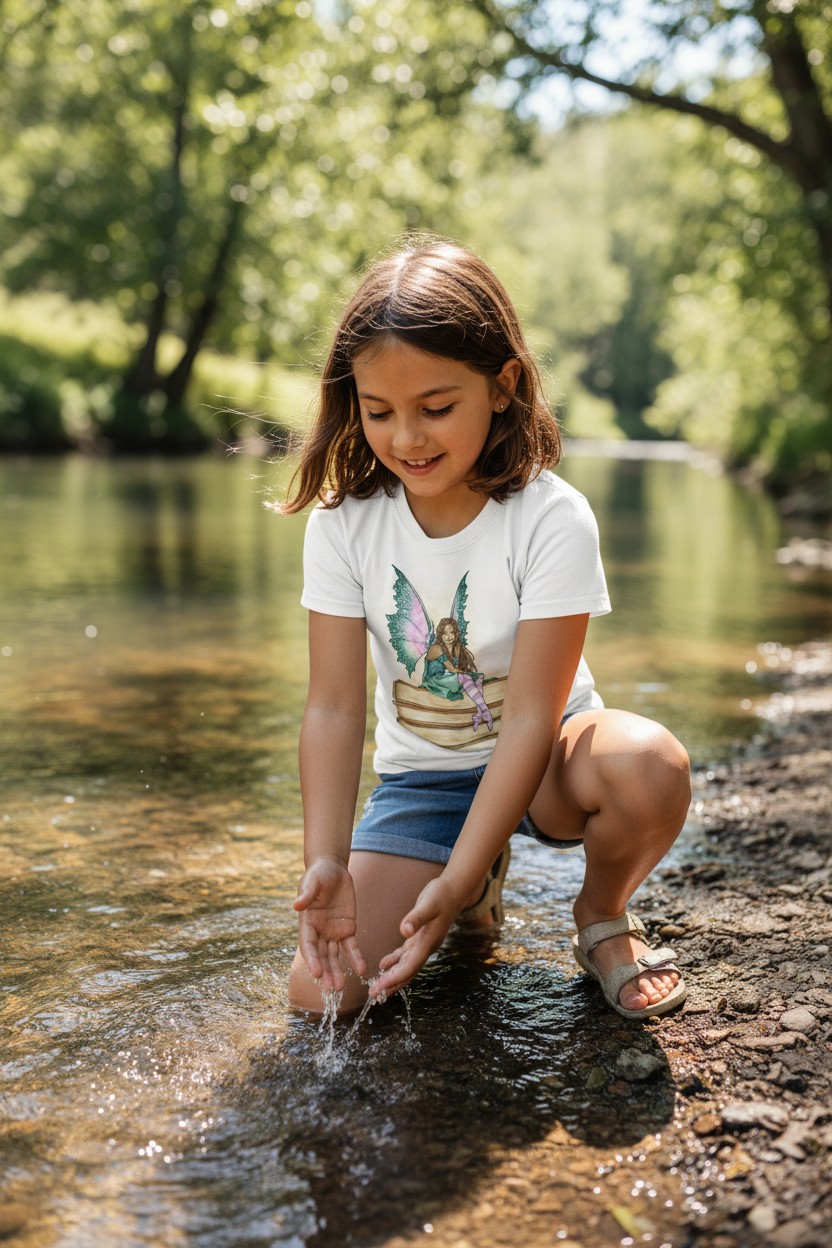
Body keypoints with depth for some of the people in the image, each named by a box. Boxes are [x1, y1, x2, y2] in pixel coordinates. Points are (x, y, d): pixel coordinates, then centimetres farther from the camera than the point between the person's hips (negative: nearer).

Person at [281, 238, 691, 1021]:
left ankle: (602, 915, -2)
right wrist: (327, 861, -29)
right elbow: (334, 707, -15)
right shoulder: (343, 524, -12)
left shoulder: (552, 520, -21)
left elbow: (531, 717, -25)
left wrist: (453, 880, -33)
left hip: (541, 762, -2)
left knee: (650, 765, -38)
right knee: (323, 992, -15)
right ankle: (481, 883, 15)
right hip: (421, 775, 2)